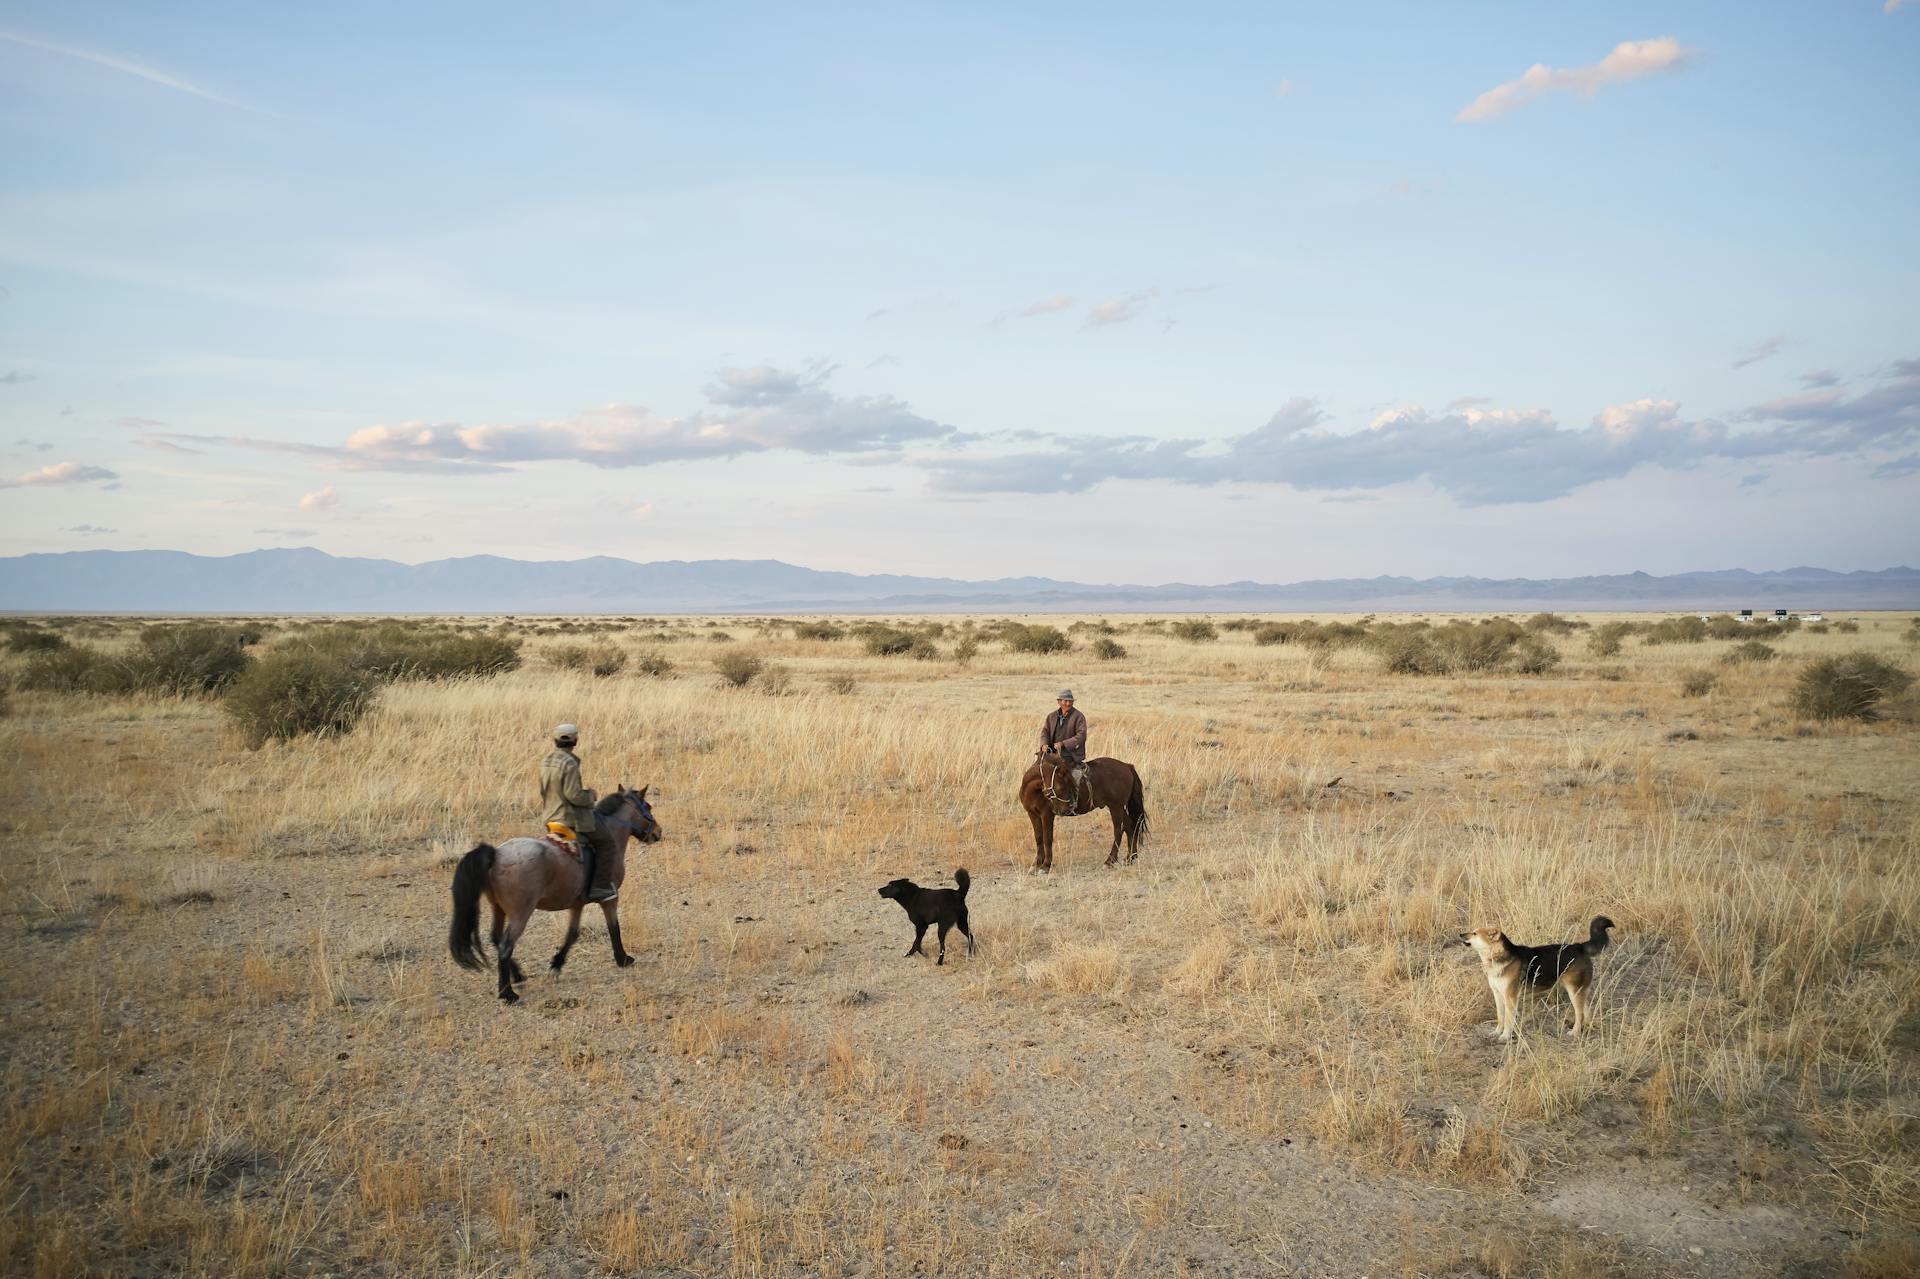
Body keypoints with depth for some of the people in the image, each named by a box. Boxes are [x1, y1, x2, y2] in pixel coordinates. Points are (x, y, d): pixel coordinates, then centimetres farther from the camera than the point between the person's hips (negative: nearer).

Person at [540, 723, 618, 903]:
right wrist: (591, 795, -7)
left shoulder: (545, 762, 6)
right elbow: (574, 795, -25)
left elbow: (543, 794, 13)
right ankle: (599, 887, -4)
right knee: (606, 843, 3)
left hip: (552, 818, 9)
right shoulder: (569, 763, -21)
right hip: (573, 818, -9)